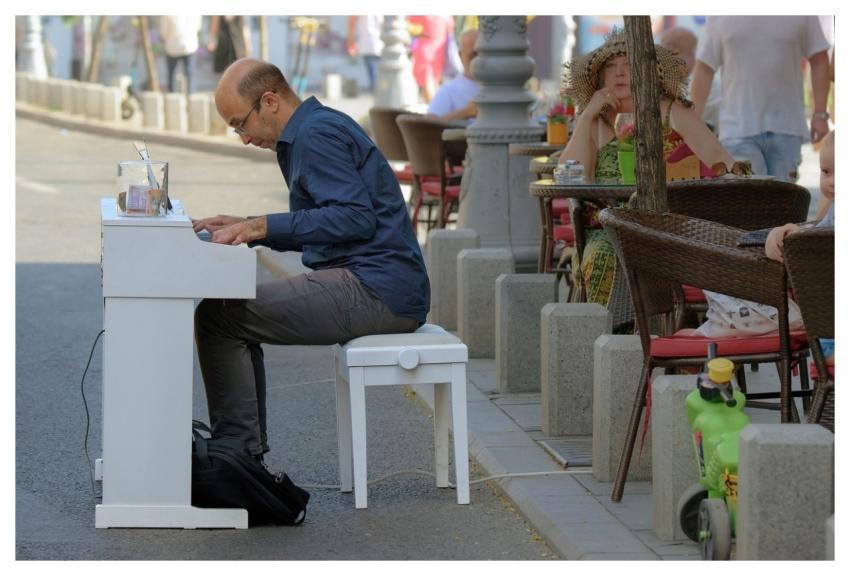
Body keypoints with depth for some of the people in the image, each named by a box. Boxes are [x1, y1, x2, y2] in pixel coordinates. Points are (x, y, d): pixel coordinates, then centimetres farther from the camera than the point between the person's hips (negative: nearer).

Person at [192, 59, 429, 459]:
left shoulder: (317, 134, -12)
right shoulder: (318, 128, 21)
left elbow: (356, 217, -22)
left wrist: (263, 227, -18)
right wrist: (248, 227, 17)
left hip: (373, 290, -11)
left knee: (217, 318, -13)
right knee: (237, 313, 22)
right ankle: (248, 452, 21)